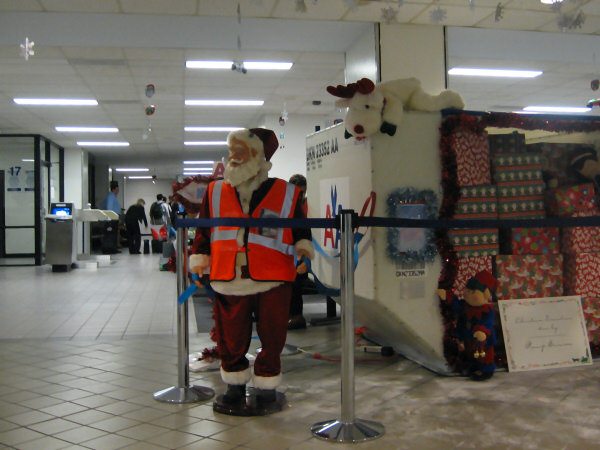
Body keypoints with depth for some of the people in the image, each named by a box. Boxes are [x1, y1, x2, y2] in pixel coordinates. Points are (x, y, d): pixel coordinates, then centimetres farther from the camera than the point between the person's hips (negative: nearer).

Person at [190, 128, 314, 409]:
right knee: (230, 341, 10)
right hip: (228, 282, 2)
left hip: (272, 282, -1)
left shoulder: (285, 194, 4)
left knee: (271, 340, 6)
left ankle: (266, 387, 26)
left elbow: (300, 227, 12)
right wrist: (199, 263, 10)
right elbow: (203, 232, 15)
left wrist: (303, 246, -5)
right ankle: (235, 384, 32)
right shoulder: (215, 193, 10)